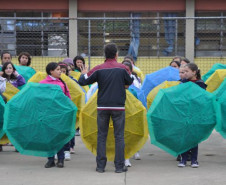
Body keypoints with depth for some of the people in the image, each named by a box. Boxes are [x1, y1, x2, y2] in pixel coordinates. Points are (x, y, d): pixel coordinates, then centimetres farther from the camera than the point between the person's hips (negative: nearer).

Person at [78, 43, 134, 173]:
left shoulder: (99, 69, -4)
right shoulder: (122, 68, -4)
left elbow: (82, 82, 0)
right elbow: (130, 82, 13)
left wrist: (84, 74, 21)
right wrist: (130, 73, 32)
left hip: (103, 107, 1)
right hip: (118, 106, -1)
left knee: (102, 136, 9)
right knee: (119, 136, 4)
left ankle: (100, 166, 8)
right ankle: (119, 166, 3)